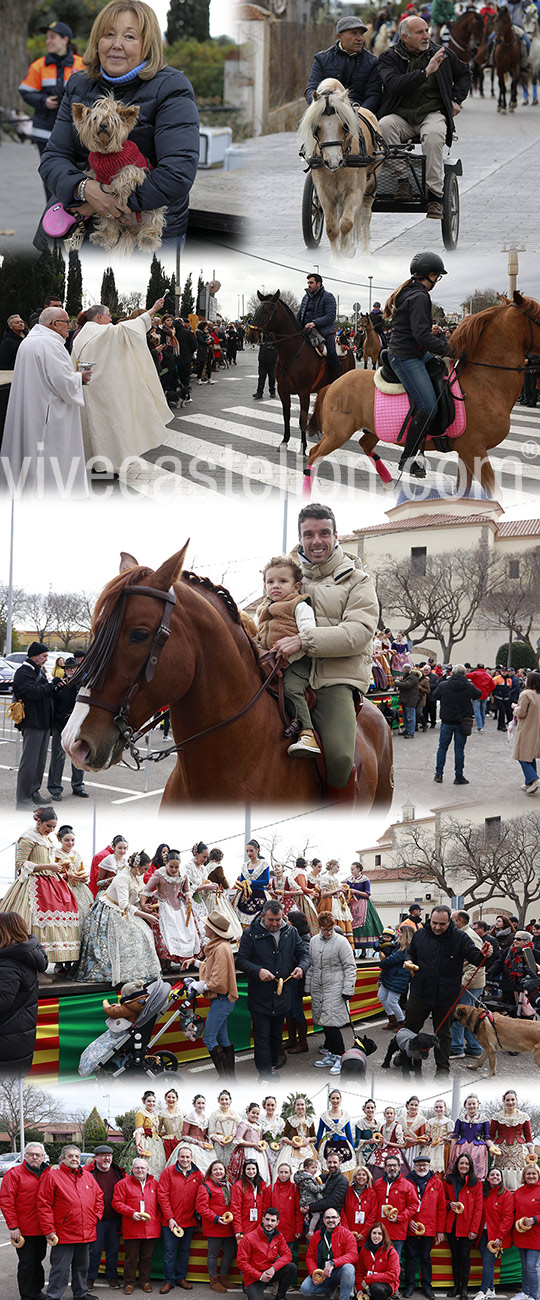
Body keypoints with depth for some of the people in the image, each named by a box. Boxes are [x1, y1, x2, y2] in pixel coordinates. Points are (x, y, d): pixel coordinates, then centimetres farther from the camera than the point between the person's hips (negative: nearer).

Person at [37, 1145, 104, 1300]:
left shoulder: (87, 1176, 11)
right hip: (64, 1234, -6)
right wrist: (49, 1230, -13)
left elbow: (99, 1197, 21)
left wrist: (96, 1216, 6)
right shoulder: (52, 1176, -6)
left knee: (82, 1266, 17)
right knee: (60, 1269, -5)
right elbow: (44, 1204, -9)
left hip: (86, 1233, 6)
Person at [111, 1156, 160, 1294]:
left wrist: (158, 1219, 4)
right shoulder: (124, 1184, 1)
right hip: (132, 1229, -3)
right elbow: (117, 1203, -3)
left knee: (147, 1257, 10)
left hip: (151, 1228, 3)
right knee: (131, 1257, 1)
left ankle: (145, 1281, 21)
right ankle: (129, 1283, 11)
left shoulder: (154, 1184, 12)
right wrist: (132, 1213, -14)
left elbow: (159, 1204, 16)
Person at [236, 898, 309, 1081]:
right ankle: (265, 1075, -5)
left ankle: (272, 1067, 29)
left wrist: (301, 966, -11)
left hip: (282, 995, 4)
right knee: (262, 1037, -5)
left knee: (276, 1036, 15)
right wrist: (258, 971, -24)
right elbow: (241, 961, -7)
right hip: (259, 996, -4)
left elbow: (302, 955, 13)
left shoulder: (291, 932, 4)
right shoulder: (251, 934, -7)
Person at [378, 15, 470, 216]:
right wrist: (426, 72, -26)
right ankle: (401, 180, -29)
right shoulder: (390, 59, 0)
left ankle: (435, 196, -33)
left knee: (433, 135, -34)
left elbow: (464, 74, 29)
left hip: (432, 114, 0)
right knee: (384, 125, -33)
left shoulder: (442, 55, 9)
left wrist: (456, 99, 13)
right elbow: (394, 85, -20)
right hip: (401, 115, 0)